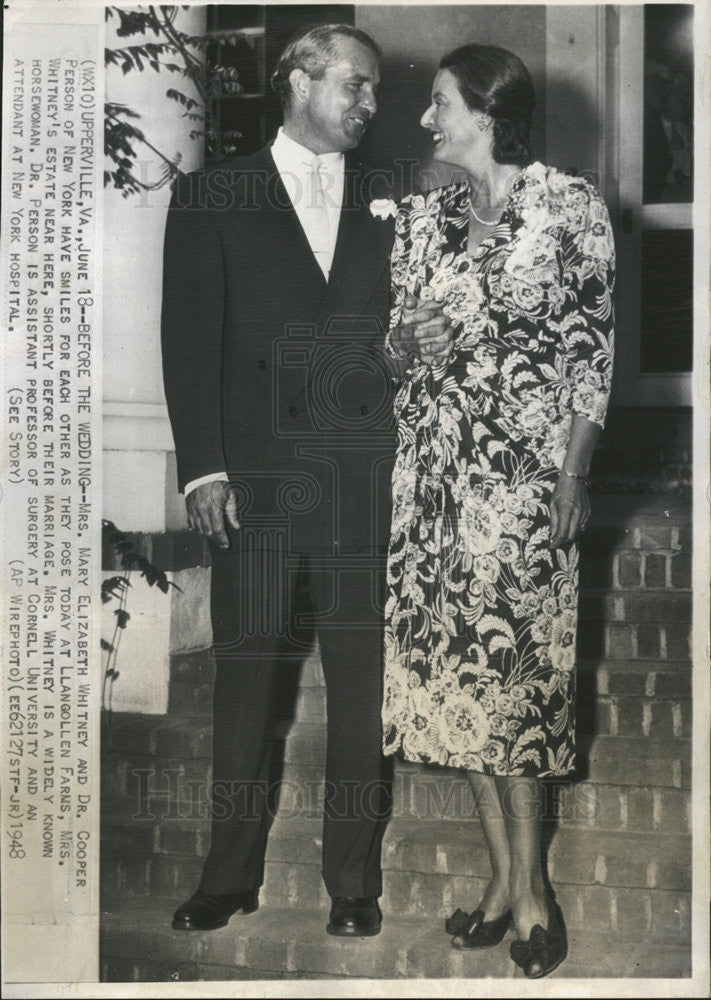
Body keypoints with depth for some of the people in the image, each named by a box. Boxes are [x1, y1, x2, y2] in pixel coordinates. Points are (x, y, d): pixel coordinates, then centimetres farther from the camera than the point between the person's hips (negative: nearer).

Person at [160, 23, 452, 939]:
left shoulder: (390, 204, 14)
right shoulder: (210, 200, 6)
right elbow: (189, 341, 1)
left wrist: (430, 338, -5)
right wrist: (202, 470, -7)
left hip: (367, 478, 2)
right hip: (255, 481, -1)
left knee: (362, 685, 4)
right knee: (245, 680, 4)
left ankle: (354, 884, 16)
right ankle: (230, 878, 17)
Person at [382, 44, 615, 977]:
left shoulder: (570, 206, -3)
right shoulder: (421, 217, 11)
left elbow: (593, 346, -4)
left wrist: (575, 471, -10)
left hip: (527, 468, -5)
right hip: (433, 469, 5)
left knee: (512, 661, -2)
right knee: (452, 656, 6)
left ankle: (526, 882, 12)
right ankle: (510, 874, 18)